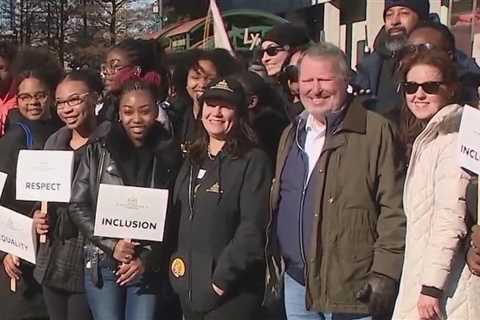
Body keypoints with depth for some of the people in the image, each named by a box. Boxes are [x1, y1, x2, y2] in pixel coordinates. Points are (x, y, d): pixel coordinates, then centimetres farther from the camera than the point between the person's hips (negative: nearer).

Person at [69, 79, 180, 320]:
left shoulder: (168, 154, -1)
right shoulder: (98, 149, -2)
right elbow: (78, 206, -2)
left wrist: (147, 258, -8)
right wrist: (112, 245, -11)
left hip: (149, 267, 0)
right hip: (102, 263, 0)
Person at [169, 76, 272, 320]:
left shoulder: (254, 161, -9)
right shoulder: (193, 159, 12)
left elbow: (252, 228, -16)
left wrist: (223, 277, -18)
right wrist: (175, 261, 7)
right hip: (189, 286, 6)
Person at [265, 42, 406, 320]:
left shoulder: (376, 131, -8)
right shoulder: (293, 134, 13)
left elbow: (394, 210, -11)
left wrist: (385, 274, -15)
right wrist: (273, 267, 15)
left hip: (352, 285, -6)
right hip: (295, 282, 6)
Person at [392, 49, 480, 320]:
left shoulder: (452, 137, -13)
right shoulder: (426, 137, 17)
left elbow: (451, 217, -20)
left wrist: (432, 286, -21)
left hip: (444, 287, -9)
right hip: (420, 279, 9)